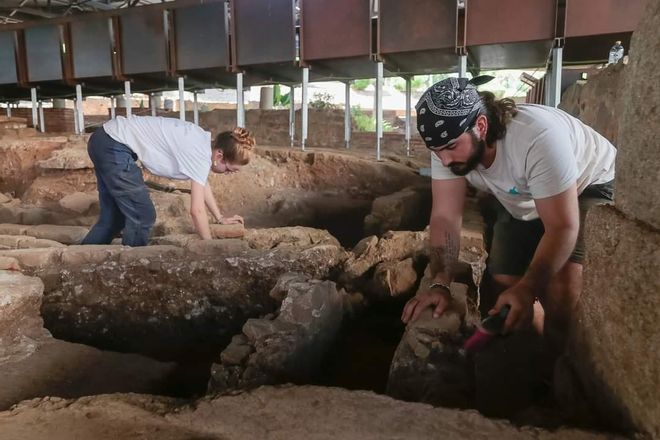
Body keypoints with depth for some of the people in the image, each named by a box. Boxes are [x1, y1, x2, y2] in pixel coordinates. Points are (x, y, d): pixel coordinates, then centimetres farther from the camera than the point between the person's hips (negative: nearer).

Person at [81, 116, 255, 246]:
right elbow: (197, 210, -19)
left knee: (114, 217, 17)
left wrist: (220, 218, 23)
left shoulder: (202, 143, 6)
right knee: (143, 216, -3)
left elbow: (203, 184, 21)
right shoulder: (201, 154, -22)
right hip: (114, 146, -10)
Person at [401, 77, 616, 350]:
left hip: (589, 187, -5)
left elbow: (563, 227, -35)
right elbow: (445, 217, -21)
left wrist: (527, 289, -42)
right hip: (521, 201, 5)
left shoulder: (538, 137, -40)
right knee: (503, 280, -5)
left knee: (562, 282, -25)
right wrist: (440, 284, -30)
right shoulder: (448, 143, -23)